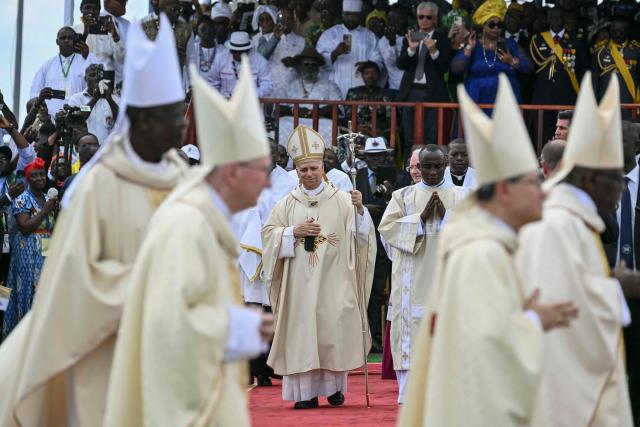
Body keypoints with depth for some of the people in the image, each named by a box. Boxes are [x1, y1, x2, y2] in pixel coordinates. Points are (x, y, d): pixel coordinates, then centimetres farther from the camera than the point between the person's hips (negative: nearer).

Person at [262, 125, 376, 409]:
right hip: (300, 281, 1)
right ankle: (306, 391, 0)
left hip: (333, 280, -1)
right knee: (302, 332, -3)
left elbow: (361, 234, -2)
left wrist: (359, 210, -20)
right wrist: (295, 232, -8)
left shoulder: (342, 201, 4)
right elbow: (268, 233, 7)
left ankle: (335, 386, 10)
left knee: (334, 330, -3)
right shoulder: (287, 204, 8)